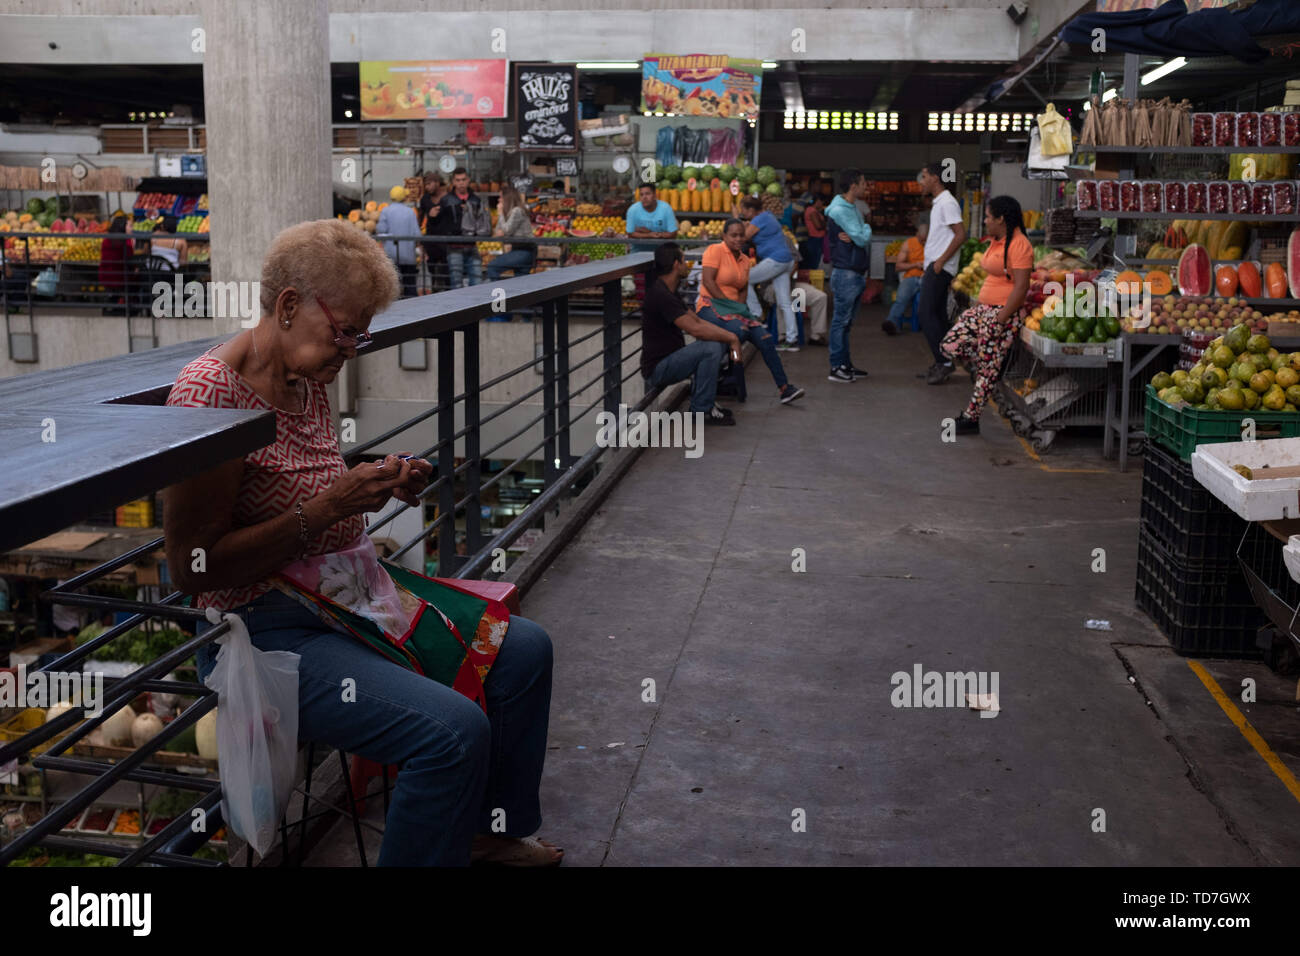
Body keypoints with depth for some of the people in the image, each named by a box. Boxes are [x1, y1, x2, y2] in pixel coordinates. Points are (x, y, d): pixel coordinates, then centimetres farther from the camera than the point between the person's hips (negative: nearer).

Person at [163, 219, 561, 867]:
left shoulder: (309, 380, 6)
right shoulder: (212, 390, -20)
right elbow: (191, 567, -21)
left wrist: (377, 485, 1)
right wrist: (325, 508, -25)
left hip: (350, 594, 9)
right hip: (267, 630, -9)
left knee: (524, 649, 7)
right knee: (453, 729, -26)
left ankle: (492, 830, 24)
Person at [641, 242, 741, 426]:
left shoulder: (669, 292, 14)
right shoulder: (660, 295, -20)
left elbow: (699, 320, 15)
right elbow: (694, 329, -25)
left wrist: (730, 337, 0)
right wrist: (732, 338, -13)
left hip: (670, 360, 10)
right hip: (657, 369, -10)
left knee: (720, 342, 9)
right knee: (711, 348, -25)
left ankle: (702, 400, 10)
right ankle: (701, 410, -13)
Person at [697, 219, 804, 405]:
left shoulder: (744, 260, 18)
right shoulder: (715, 250, -5)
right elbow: (708, 281, -14)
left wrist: (740, 305, -2)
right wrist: (731, 304, -16)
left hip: (735, 308, 7)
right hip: (710, 306, -7)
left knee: (765, 338, -12)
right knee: (739, 329, -37)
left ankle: (783, 387, -10)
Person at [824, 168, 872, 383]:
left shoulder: (853, 208, 16)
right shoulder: (839, 210, -15)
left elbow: (863, 238, 8)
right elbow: (862, 238, -19)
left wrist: (853, 236, -13)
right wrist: (867, 229, 2)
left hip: (856, 273, 10)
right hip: (845, 273, -10)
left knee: (846, 321, 13)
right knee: (840, 321, -6)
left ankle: (845, 364, 19)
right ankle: (836, 367, -3)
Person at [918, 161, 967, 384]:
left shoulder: (947, 203, -13)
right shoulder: (937, 203, 18)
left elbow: (961, 234, -20)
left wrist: (941, 261, -20)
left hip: (939, 268, -10)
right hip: (934, 267, 10)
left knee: (928, 316, -11)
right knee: (937, 315, 10)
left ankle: (944, 361, -8)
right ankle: (941, 364, 14)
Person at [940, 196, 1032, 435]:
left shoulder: (1019, 244, -16)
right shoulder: (996, 242, 13)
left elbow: (1021, 287, -21)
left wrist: (1000, 321, -22)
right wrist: (978, 305, 16)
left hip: (1004, 312, -9)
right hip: (984, 308, 9)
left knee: (987, 368, -2)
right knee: (950, 345, 0)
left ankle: (970, 419, 5)